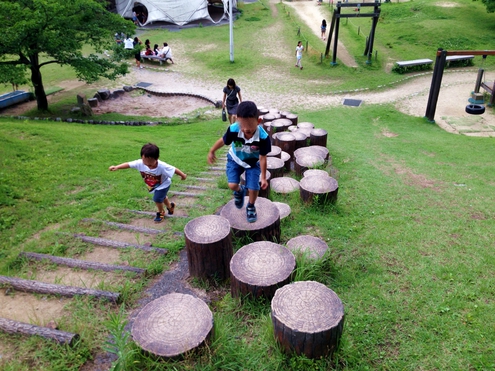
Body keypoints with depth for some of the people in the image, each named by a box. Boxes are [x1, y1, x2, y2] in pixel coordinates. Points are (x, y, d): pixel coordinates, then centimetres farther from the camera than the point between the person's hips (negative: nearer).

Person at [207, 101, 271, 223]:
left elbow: (262, 158, -21)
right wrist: (211, 152, 5)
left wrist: (263, 177, -13)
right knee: (232, 185, -13)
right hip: (235, 159, 1)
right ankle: (239, 191, 27)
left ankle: (251, 207, 28)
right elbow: (223, 141, -12)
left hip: (253, 162, -1)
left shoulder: (263, 137, -36)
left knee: (253, 188, -6)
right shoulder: (233, 130, -34)